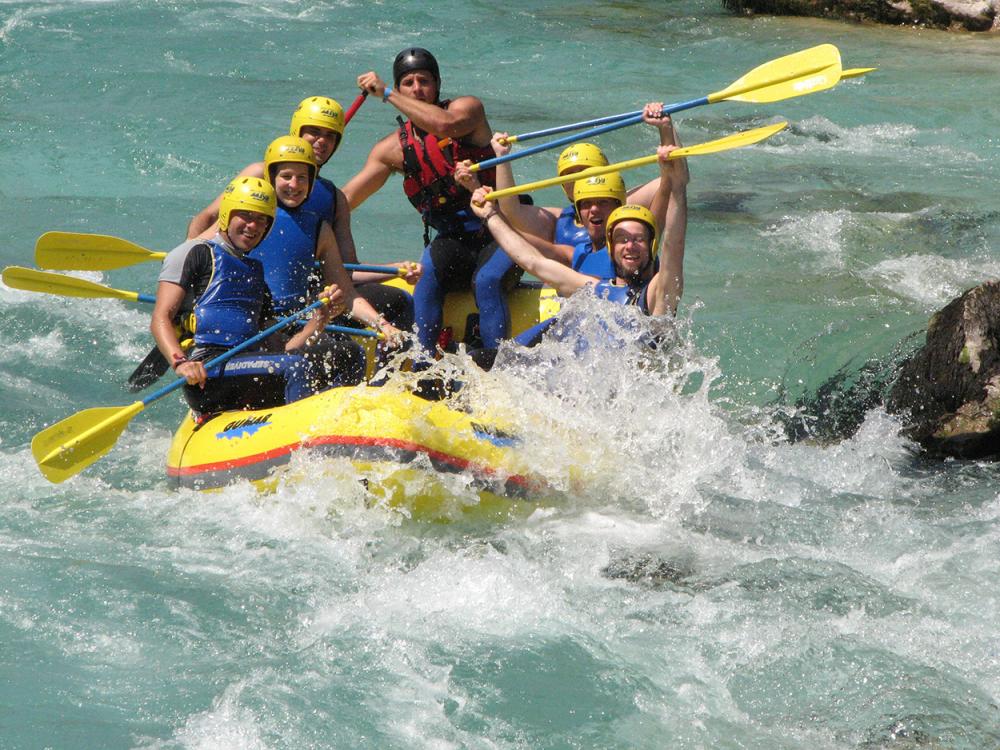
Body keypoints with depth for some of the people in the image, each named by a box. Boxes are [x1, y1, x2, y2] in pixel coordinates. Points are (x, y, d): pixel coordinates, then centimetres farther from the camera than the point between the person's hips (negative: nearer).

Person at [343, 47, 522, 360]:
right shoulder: (395, 148, 6)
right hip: (455, 242, 3)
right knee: (428, 272, -29)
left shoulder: (468, 108, -5)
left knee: (487, 281, -33)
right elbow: (344, 200, 7)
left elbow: (444, 125, -30)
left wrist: (386, 94, -25)